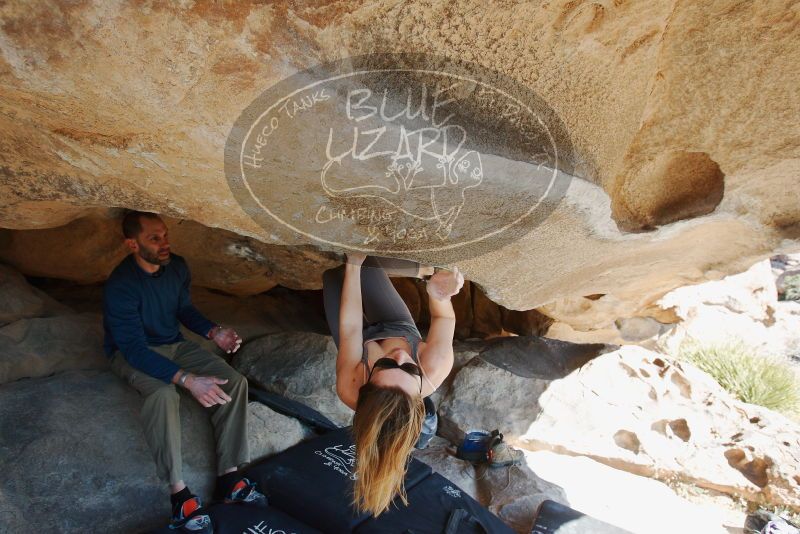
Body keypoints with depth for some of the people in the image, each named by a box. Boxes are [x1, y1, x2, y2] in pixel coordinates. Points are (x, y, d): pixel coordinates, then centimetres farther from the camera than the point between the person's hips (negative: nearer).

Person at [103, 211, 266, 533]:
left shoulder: (177, 266, -6)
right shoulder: (120, 286, -25)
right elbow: (135, 349, -30)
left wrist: (213, 333, -12)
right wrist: (188, 380, -41)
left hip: (174, 344, 6)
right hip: (132, 354, -5)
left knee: (234, 382, -16)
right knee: (163, 393, -39)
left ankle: (229, 477, -13)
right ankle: (179, 493, -29)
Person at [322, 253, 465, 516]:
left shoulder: (350, 388, -47)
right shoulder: (435, 370, -45)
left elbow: (350, 329, -35)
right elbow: (444, 318, -29)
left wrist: (352, 266, -27)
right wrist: (439, 296, -51)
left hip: (365, 337, 0)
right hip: (403, 326, 1)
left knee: (335, 270, 4)